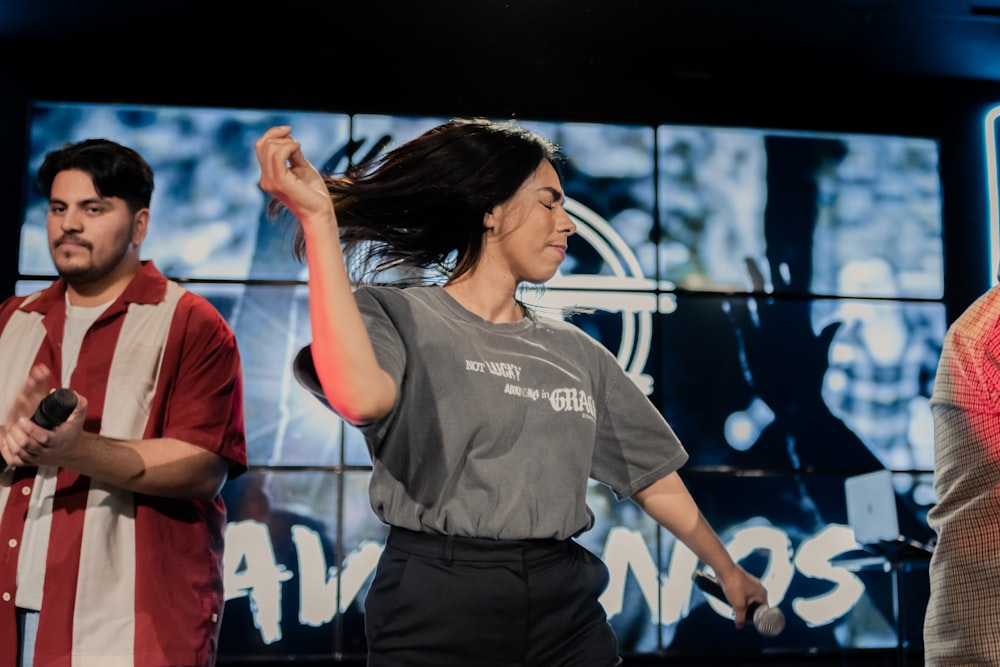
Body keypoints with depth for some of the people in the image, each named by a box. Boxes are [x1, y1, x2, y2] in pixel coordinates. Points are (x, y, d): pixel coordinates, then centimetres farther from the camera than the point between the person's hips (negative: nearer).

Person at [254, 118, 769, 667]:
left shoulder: (575, 352, 10)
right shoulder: (397, 316, -6)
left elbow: (653, 476, 18)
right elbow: (359, 398, -29)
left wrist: (727, 570, 25)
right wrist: (319, 220, -28)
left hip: (566, 607, 5)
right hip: (436, 605, -4)